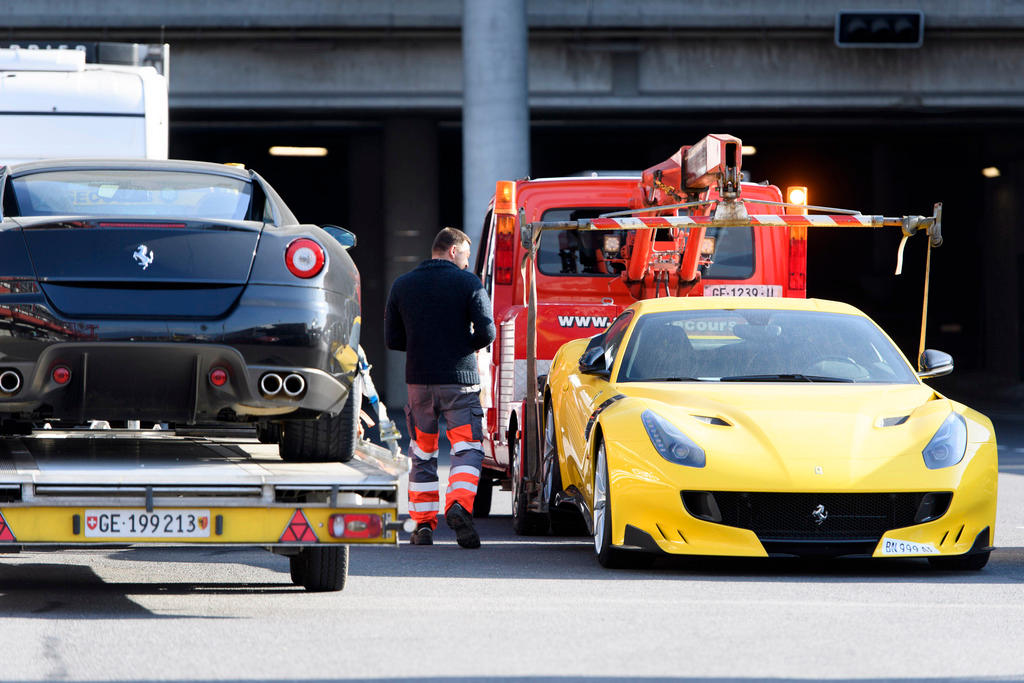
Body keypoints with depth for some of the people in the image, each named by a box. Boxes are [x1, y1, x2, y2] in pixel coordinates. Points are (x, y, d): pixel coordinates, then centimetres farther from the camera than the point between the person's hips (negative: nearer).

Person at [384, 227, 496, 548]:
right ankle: (459, 504, -24)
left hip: (419, 380, 3)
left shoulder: (402, 285, 7)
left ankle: (423, 524, 10)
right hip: (460, 380, -3)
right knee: (467, 449, 0)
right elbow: (486, 332, -10)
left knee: (422, 455, 12)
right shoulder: (468, 283, -4)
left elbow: (392, 339, 7)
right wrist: (466, 347, 10)